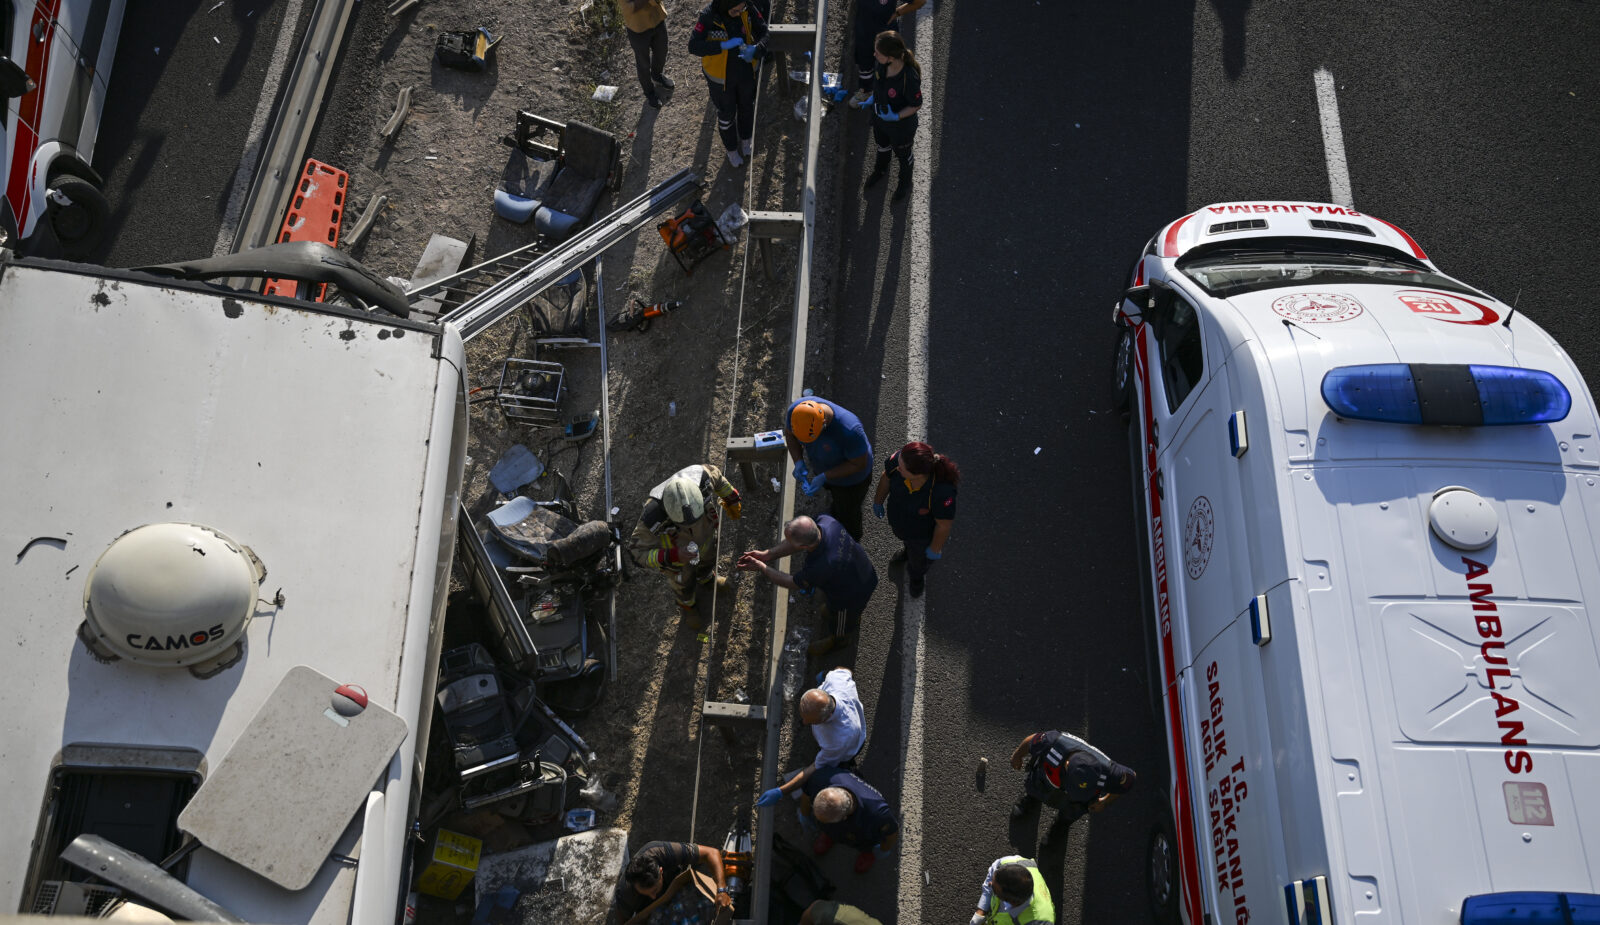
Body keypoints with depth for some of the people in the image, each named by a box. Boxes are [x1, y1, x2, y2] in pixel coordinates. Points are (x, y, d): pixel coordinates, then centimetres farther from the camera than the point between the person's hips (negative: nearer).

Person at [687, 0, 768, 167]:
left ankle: (745, 139, 57)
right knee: (726, 114, 19)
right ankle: (731, 149, 46)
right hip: (721, 76, -3)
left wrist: (756, 50, -37)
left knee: (747, 107, 27)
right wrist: (724, 45, -43)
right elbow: (693, 46, -33)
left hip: (746, 71, 3)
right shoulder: (708, 16, -29)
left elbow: (764, 33, -15)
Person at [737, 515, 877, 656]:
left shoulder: (821, 568, -48)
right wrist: (767, 555, -16)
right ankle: (853, 616, 70)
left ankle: (838, 640, 61)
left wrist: (760, 567, -20)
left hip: (853, 595, -6)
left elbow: (793, 583, -26)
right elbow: (794, 542, -10)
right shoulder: (825, 521, -30)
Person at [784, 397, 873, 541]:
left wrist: (823, 477, -34)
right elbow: (789, 433, -9)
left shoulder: (849, 429, -47)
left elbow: (859, 464, -30)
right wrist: (798, 462, -24)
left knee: (847, 509, 25)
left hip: (851, 476, -4)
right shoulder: (796, 410, -32)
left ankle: (852, 537, 58)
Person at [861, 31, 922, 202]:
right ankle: (881, 170, 68)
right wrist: (872, 98, 1)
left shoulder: (909, 78, -43)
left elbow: (916, 105, -25)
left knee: (903, 155, 26)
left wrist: (896, 116, -34)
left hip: (900, 125, -6)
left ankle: (905, 183, 57)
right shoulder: (884, 64, -25)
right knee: (882, 144, 35)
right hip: (880, 118, 6)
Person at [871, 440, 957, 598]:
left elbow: (943, 525, -29)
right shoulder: (900, 459, -37)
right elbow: (886, 477, -12)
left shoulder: (942, 492, -48)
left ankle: (917, 576, 68)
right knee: (907, 541, 40)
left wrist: (935, 549, -11)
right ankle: (907, 549, 76)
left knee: (919, 558, 33)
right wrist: (878, 501, 5)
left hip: (923, 533, -3)